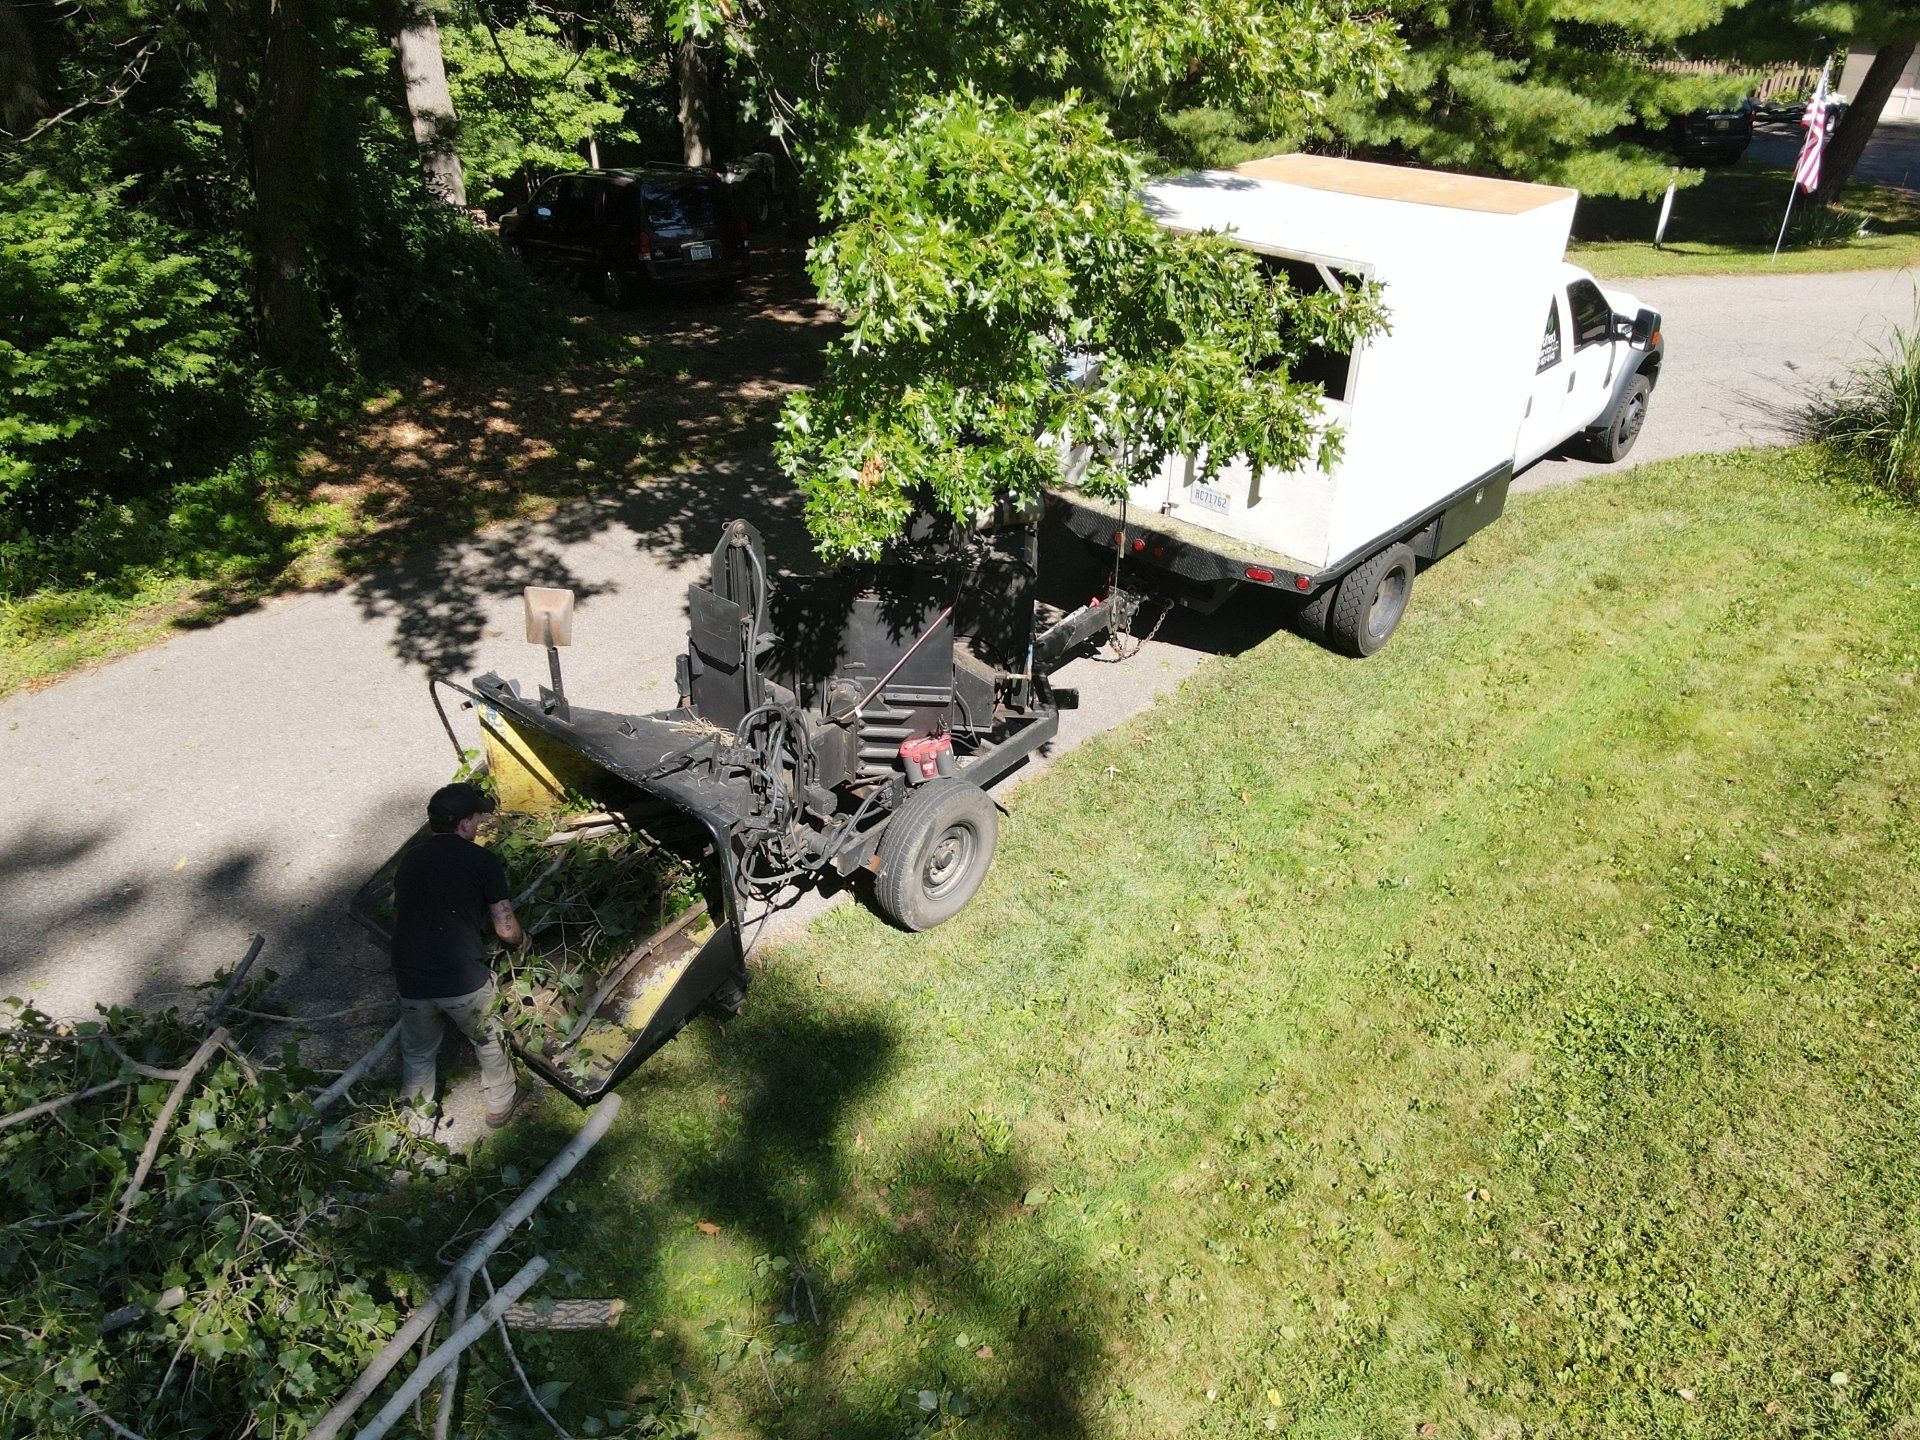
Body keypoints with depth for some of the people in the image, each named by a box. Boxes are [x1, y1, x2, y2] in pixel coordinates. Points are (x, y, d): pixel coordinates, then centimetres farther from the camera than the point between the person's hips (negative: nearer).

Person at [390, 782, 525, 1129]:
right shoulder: (483, 860, -5)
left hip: (411, 980, 4)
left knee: (417, 1052, 27)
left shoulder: (410, 859, 10)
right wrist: (521, 940, 19)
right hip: (465, 980, -4)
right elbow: (505, 928, -4)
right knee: (489, 1042, 23)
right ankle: (499, 1106, 40)